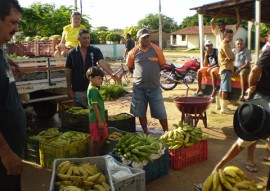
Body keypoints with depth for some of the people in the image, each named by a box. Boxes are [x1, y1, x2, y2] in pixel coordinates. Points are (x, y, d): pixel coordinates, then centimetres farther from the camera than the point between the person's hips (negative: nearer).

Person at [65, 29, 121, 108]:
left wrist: (112, 74, -36)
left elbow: (103, 63, -18)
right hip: (78, 90, 0)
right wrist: (69, 89, -2)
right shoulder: (72, 53, -1)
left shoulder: (95, 51, -2)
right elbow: (68, 72, 2)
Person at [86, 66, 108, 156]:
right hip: (96, 119, -10)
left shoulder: (95, 89, 12)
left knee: (103, 137, 18)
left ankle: (98, 155, 30)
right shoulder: (93, 90, -19)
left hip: (100, 118, 10)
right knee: (94, 140, 2)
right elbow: (95, 107, -22)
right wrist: (100, 121, -21)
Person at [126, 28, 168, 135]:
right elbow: (130, 67, 11)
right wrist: (139, 75, 11)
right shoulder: (133, 52, -3)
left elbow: (162, 65, 6)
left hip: (154, 87, -1)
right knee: (141, 113, 11)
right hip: (139, 88, 1)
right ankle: (146, 133, 27)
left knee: (161, 112, 2)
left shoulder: (156, 49, -4)